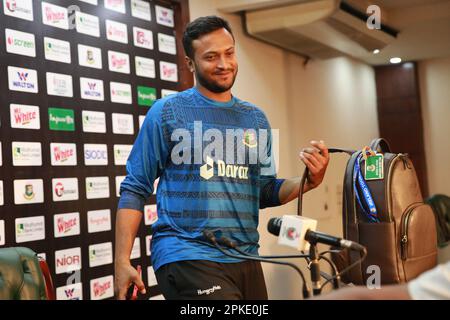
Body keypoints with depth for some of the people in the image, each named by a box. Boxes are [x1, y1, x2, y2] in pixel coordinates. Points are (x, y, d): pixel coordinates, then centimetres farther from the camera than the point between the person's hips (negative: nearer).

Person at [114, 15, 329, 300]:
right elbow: (135, 189, -2)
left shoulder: (256, 118, 11)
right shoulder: (167, 112, -2)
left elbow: (265, 192, 13)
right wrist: (122, 260, -10)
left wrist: (309, 181, -5)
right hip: (186, 257, -5)